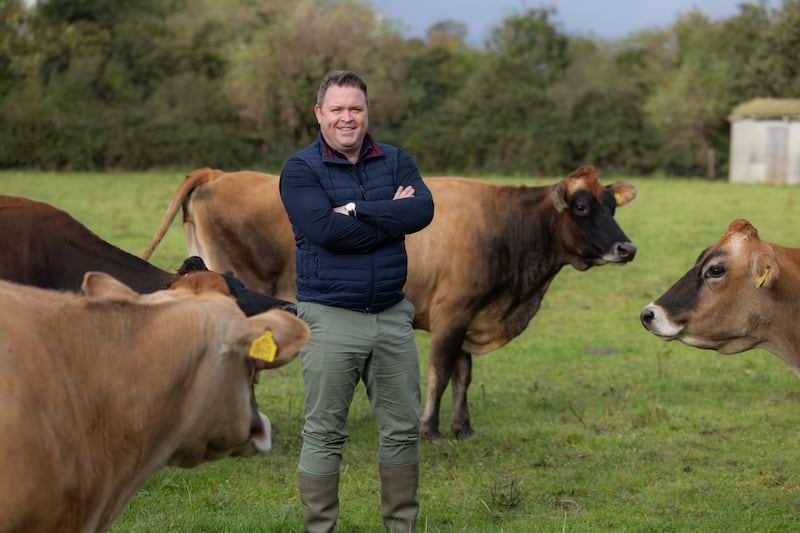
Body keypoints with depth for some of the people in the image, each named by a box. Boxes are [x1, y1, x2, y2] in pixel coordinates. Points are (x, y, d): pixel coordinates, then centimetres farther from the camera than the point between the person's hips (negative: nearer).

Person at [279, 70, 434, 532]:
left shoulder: (396, 162, 8)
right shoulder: (301, 170, -3)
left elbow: (423, 210, -10)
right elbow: (324, 227, -19)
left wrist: (358, 209, -16)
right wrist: (390, 216, -10)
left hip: (392, 316, 4)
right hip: (330, 319, -4)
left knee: (403, 429, 10)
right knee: (324, 435, 1)